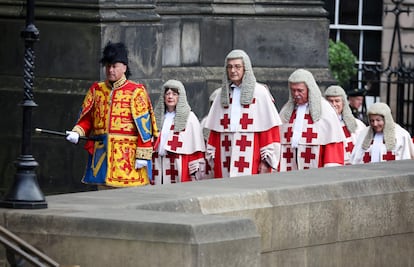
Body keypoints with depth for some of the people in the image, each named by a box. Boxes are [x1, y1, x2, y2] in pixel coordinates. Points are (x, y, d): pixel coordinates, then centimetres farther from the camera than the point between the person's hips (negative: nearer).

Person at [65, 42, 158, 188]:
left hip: (127, 156, -5)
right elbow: (86, 118, 13)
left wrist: (143, 154, -13)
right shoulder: (96, 90, 13)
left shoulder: (136, 91, -2)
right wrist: (77, 132, -8)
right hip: (101, 155, 5)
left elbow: (144, 124, -6)